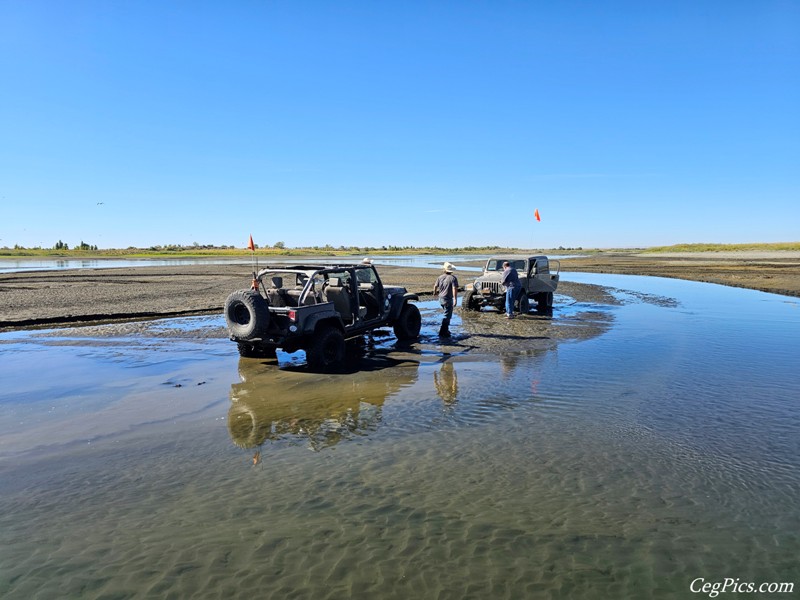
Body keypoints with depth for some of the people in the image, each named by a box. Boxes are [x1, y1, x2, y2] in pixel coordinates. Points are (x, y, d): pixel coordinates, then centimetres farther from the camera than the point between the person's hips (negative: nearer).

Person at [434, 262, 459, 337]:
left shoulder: (440, 277, 3)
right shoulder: (453, 278, -13)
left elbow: (435, 286, 11)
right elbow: (454, 289, -22)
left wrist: (435, 292, 33)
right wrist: (455, 299, -22)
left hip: (441, 298, 6)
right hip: (448, 299, -6)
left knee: (447, 314, 23)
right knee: (447, 316, -2)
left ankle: (445, 330, 27)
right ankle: (442, 332, -6)